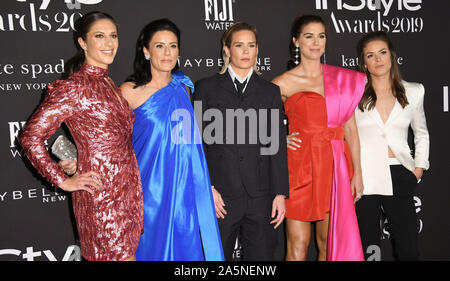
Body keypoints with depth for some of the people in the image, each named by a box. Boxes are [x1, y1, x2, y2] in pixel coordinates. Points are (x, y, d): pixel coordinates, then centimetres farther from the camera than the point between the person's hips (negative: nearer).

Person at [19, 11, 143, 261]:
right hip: (100, 192, -7)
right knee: (117, 255, 1)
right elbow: (31, 137, -17)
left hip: (127, 189, 8)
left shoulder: (109, 84, 10)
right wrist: (63, 181, -13)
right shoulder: (74, 87, -14)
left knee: (128, 252, 15)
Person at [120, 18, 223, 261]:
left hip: (182, 189, 4)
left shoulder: (183, 89, 7)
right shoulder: (130, 91, -6)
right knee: (150, 247, 8)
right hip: (148, 190, -3)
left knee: (184, 247, 8)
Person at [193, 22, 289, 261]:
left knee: (261, 255, 6)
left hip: (260, 196, 2)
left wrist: (280, 193, 1)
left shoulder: (270, 91, 11)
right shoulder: (206, 88, 5)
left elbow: (277, 145, 7)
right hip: (220, 196, -1)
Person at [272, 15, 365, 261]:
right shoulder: (284, 83, 0)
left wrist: (357, 173, 5)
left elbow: (350, 129, 9)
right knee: (298, 247, -1)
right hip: (300, 167, -3)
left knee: (328, 244, 11)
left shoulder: (342, 79, 9)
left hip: (335, 168, 3)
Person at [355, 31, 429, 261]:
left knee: (409, 249, 5)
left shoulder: (413, 92, 9)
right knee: (369, 248, 6)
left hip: (399, 176, 2)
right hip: (365, 178, -2)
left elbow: (421, 133, 21)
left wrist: (419, 166, 11)